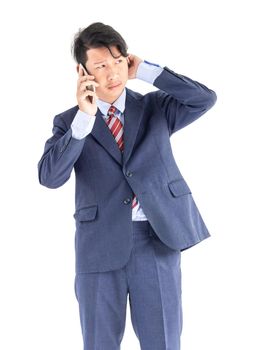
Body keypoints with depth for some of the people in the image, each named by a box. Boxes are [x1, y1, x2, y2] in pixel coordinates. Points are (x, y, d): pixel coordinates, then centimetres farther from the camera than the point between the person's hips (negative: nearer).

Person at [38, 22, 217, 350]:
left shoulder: (155, 107, 9)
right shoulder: (68, 122, 4)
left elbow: (205, 99, -7)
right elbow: (49, 176, -10)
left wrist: (145, 71, -7)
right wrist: (84, 118, -18)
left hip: (158, 238, 1)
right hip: (99, 245, 0)